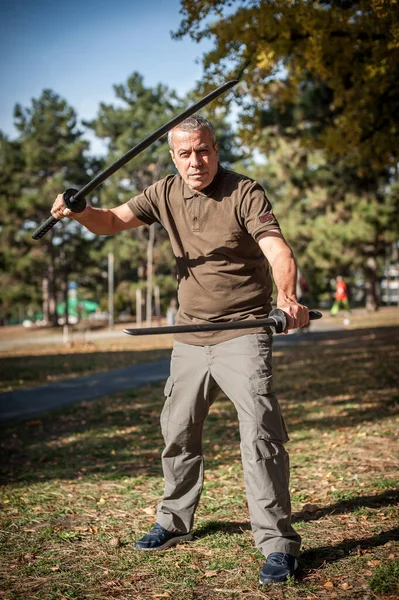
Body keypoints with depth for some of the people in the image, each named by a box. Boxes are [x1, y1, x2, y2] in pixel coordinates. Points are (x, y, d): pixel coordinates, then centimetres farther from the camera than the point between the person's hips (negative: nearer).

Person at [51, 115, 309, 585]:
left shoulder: (244, 192, -11)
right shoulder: (166, 194, 5)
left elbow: (277, 250, -23)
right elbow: (113, 220, 6)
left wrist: (287, 298, -43)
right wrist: (80, 212, -17)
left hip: (242, 335, -6)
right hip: (190, 336, 6)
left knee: (260, 434, -14)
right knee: (177, 432, 16)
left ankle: (278, 543, -6)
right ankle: (174, 522, 34)